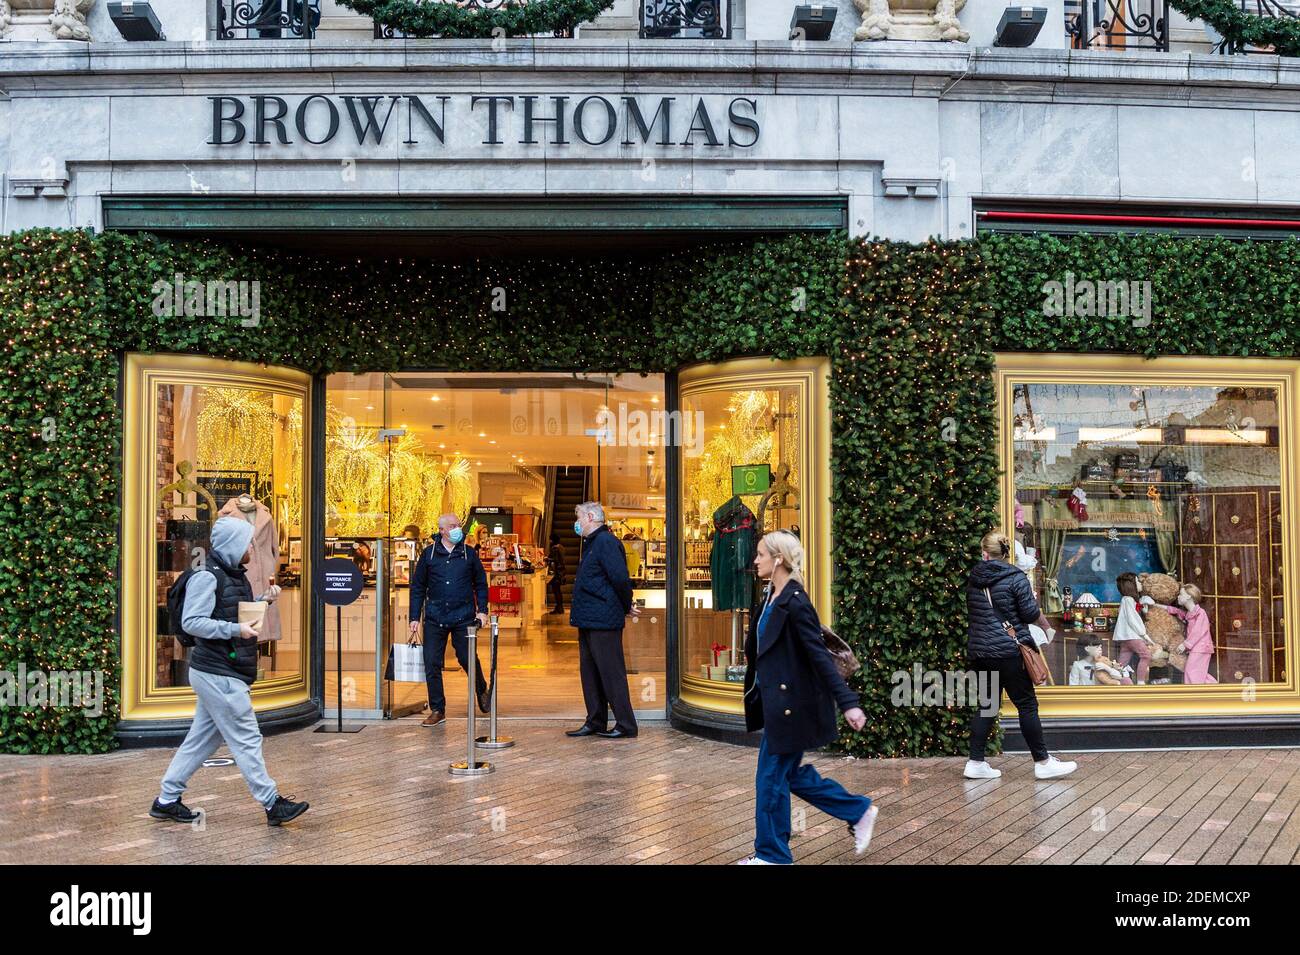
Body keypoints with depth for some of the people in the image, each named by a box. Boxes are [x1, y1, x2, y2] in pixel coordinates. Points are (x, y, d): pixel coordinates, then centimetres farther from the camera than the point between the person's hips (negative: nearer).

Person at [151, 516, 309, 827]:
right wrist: (235, 629, -25)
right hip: (219, 675, -10)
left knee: (202, 739, 14)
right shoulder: (207, 578, -14)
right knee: (246, 740, -5)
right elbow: (191, 622, -20)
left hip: (219, 675, 10)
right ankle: (272, 804, 0)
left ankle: (166, 801, 22)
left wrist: (264, 600, 9)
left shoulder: (235, 576, 15)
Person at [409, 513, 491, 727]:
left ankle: (481, 690, 31)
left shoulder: (469, 554, 6)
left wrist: (482, 610, 1)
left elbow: (481, 584, 12)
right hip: (435, 618, 1)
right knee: (432, 663, -1)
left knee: (467, 659, 1)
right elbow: (418, 587, 9)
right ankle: (437, 709, 10)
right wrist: (415, 617, 4)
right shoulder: (428, 554, 5)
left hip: (463, 617, -1)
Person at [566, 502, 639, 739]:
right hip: (588, 621, 10)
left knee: (611, 673, -5)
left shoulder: (606, 542, -15)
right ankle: (595, 722, 22)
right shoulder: (591, 543, 18)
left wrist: (626, 607, -10)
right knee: (590, 672, 14)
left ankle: (626, 726, 2)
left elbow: (620, 578, -22)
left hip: (603, 621, -10)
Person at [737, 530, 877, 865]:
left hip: (791, 705, -9)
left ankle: (772, 855, 17)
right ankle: (859, 811, 27)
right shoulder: (771, 598, 7)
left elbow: (820, 656, -23)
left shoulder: (796, 604, -20)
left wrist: (847, 702, -25)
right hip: (776, 701, 9)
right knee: (792, 773, 16)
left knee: (772, 778, 2)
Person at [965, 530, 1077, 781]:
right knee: (1027, 705, 3)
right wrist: (1047, 627, 13)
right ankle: (1042, 762, 9)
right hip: (1009, 650, -5)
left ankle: (976, 762, 10)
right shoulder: (1015, 577, -8)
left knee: (987, 706, 11)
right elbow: (1031, 614, -6)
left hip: (979, 651, 5)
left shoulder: (973, 579, 7)